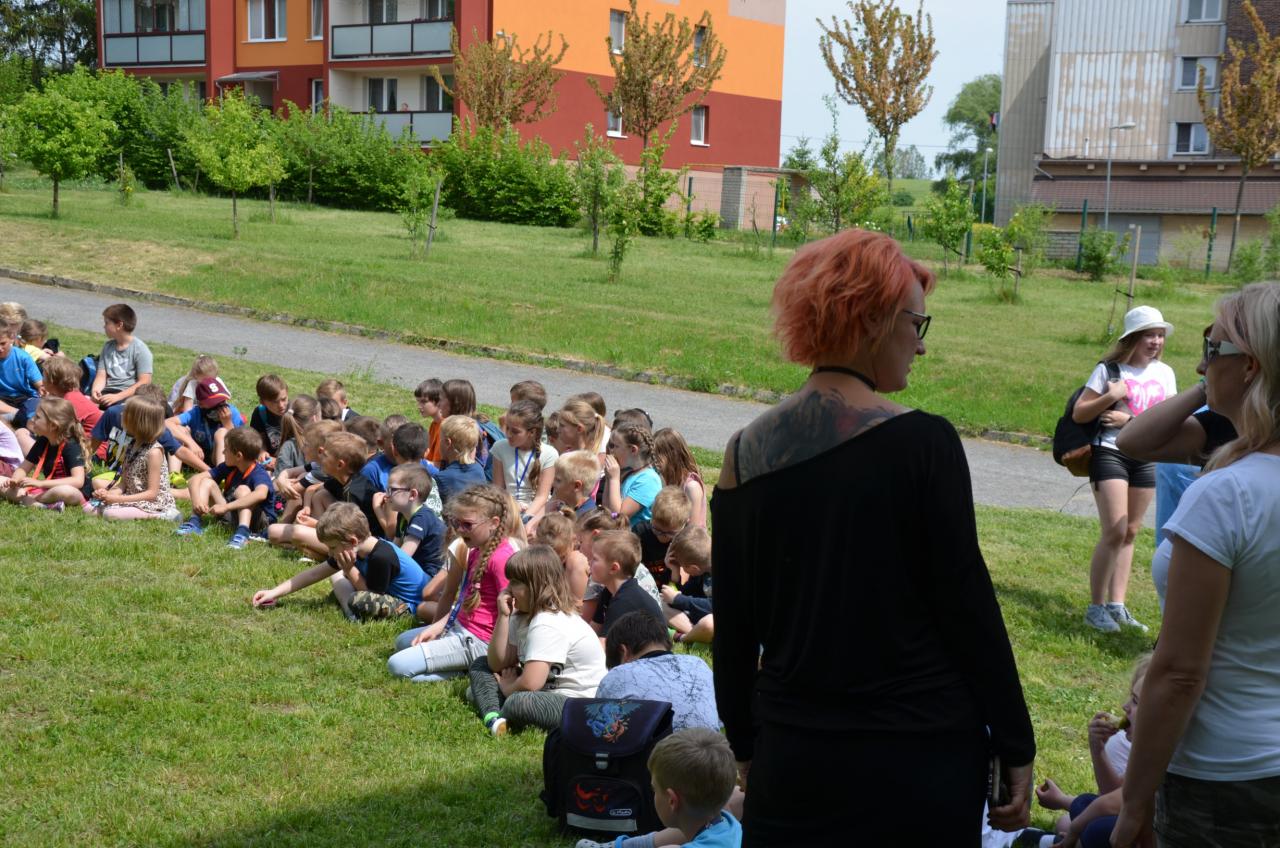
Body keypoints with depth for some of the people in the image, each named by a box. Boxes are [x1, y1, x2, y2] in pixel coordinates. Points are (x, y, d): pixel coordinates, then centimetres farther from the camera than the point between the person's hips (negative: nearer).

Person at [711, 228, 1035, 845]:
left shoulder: (746, 453, -1)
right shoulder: (922, 442, -13)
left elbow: (732, 629, 5)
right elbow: (968, 606, -11)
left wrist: (745, 746, 17)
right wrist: (1015, 747, -2)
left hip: (791, 756, 4)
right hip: (921, 755, -3)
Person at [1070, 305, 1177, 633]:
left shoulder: (1164, 373, 5)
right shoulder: (1110, 369, -6)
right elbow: (1078, 414, -6)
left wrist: (1129, 420, -11)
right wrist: (1110, 396, -19)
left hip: (1146, 459, 5)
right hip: (1109, 454, -5)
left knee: (1130, 533, 9)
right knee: (1114, 532, -13)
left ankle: (1117, 606, 16)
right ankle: (1096, 607, -2)